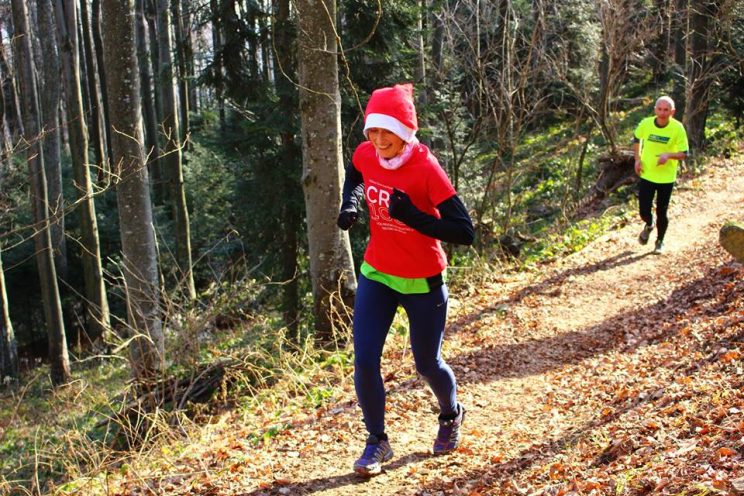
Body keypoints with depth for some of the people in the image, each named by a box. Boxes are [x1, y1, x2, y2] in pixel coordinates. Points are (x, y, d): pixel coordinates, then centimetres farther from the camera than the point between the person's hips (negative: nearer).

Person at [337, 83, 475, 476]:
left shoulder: (426, 169, -23)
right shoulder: (366, 155, -8)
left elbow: (464, 233, -26)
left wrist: (412, 217, -36)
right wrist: (350, 204, 0)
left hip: (422, 282, -4)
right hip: (376, 275, 4)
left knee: (427, 364, 12)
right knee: (364, 360, -5)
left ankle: (451, 417, 46)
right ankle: (377, 441, 18)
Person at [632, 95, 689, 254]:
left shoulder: (678, 129, -15)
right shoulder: (646, 123, -9)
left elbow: (684, 154, -9)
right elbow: (636, 139, 12)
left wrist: (669, 155, -29)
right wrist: (638, 159, 0)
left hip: (666, 177, -2)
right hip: (646, 175, 2)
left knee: (661, 212, 7)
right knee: (644, 211, 2)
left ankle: (660, 241, 32)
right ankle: (649, 226, 39)